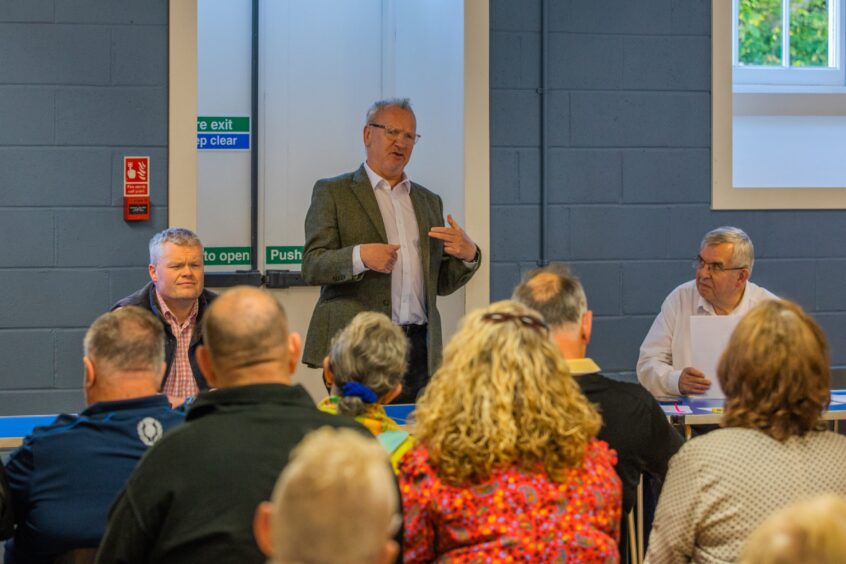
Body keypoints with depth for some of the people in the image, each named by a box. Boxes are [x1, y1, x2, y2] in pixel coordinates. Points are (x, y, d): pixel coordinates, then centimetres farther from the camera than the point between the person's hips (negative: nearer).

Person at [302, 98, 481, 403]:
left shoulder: (429, 201, 20)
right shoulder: (333, 192, 6)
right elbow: (311, 267, -4)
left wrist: (468, 255, -1)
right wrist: (359, 256, -21)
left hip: (418, 349, 4)